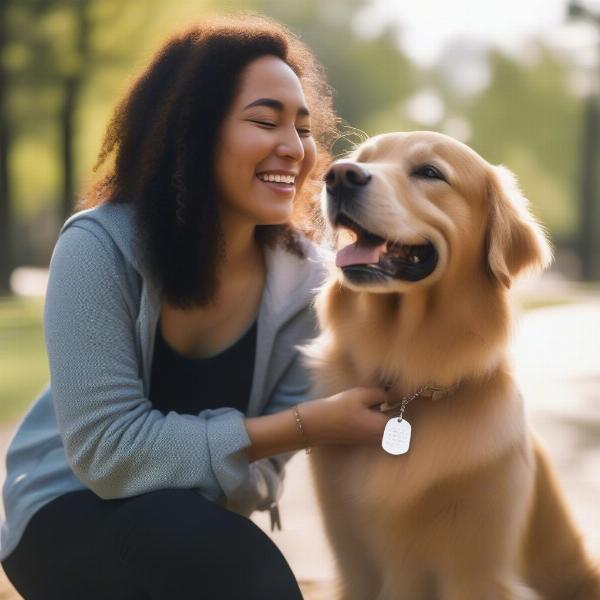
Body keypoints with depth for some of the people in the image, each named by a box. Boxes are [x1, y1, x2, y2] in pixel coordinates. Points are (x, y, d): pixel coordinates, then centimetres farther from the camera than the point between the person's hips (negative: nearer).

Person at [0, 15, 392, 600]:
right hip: (73, 516, -5)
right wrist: (310, 424, -29)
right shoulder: (100, 247, -22)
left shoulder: (300, 275, -12)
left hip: (196, 529, 5)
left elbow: (263, 466, -10)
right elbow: (108, 451, -26)